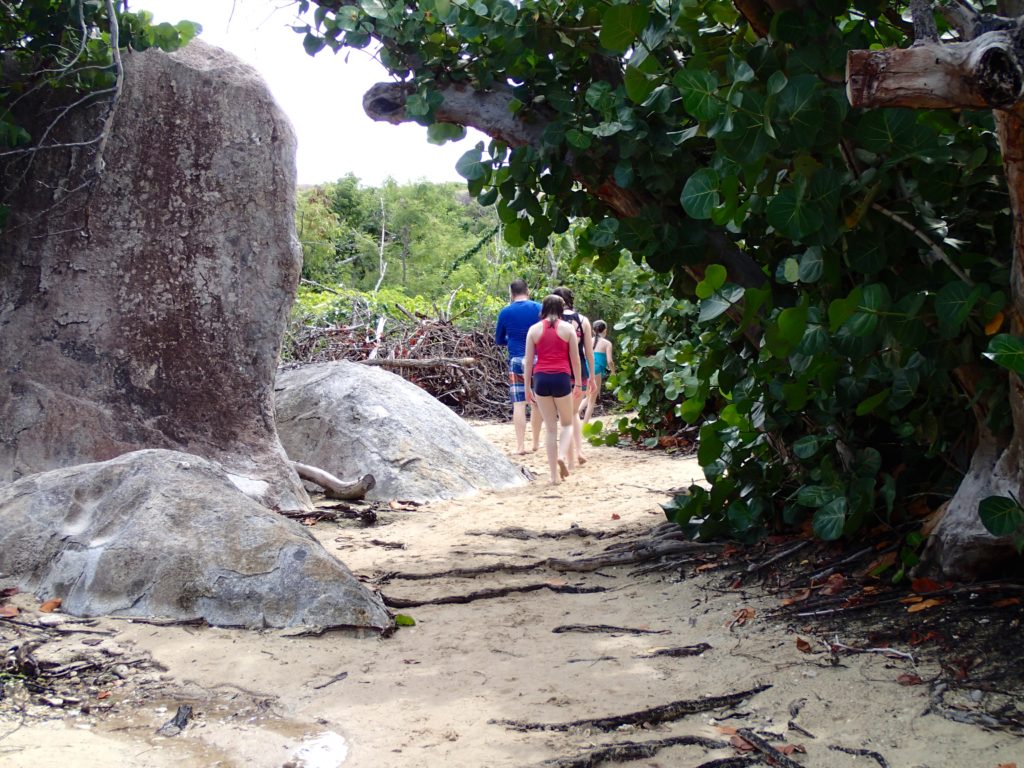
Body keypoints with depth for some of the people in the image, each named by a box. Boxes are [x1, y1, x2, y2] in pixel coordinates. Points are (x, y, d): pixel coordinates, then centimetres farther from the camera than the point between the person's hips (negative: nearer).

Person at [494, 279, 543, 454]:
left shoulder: (505, 312, 3)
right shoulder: (538, 308, 0)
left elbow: (499, 341, 12)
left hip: (516, 361, 0)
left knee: (519, 403, -1)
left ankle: (520, 445, -6)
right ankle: (536, 442, 21)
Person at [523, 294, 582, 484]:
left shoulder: (534, 329, 5)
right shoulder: (567, 328, 2)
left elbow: (528, 361, 4)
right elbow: (575, 359, 3)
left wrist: (527, 386, 10)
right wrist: (578, 383, 13)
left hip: (540, 378, 1)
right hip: (562, 378, -1)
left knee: (550, 427, 8)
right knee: (567, 423, 16)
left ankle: (554, 475, 6)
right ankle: (562, 455, -13)